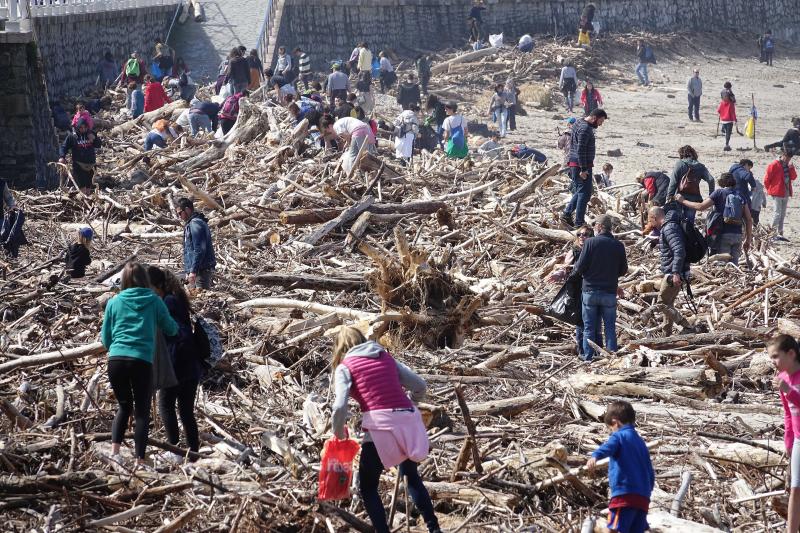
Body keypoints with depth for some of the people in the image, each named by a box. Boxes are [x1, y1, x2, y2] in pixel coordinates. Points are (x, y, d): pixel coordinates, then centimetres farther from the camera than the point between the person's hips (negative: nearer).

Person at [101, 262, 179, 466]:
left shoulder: (114, 302, 10)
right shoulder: (154, 301, 6)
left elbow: (105, 338, 14)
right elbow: (171, 329, 16)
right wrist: (177, 327, 38)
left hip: (116, 360, 2)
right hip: (142, 361, -2)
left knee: (124, 406, 20)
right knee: (142, 411, 7)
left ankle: (114, 450, 3)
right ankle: (140, 460, 2)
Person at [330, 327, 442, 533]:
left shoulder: (345, 366, 6)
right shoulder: (386, 357, 19)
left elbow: (339, 407, -7)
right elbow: (419, 386, 17)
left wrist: (339, 435, 10)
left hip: (381, 427, -5)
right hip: (409, 423, 5)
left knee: (368, 488, 12)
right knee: (412, 476, 28)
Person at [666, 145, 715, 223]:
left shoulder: (679, 164, -1)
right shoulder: (700, 166, 9)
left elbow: (673, 182, -6)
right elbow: (711, 180, -2)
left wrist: (669, 196, -5)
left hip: (680, 196, -3)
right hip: (694, 197, 3)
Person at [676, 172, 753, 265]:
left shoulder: (719, 192, 1)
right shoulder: (741, 196, 14)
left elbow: (701, 207, -5)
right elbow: (749, 220, 10)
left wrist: (683, 201, 7)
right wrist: (748, 240, 16)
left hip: (723, 234, -4)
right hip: (737, 235, 4)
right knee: (734, 264, 8)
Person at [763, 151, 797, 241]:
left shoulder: (787, 166, 12)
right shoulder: (774, 165, -11)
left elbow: (793, 177, 9)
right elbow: (767, 179, -10)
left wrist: (791, 168, -7)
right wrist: (769, 190, -3)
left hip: (785, 193, 8)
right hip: (777, 193, -8)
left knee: (782, 214, 11)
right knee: (778, 213, -10)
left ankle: (780, 234, 17)